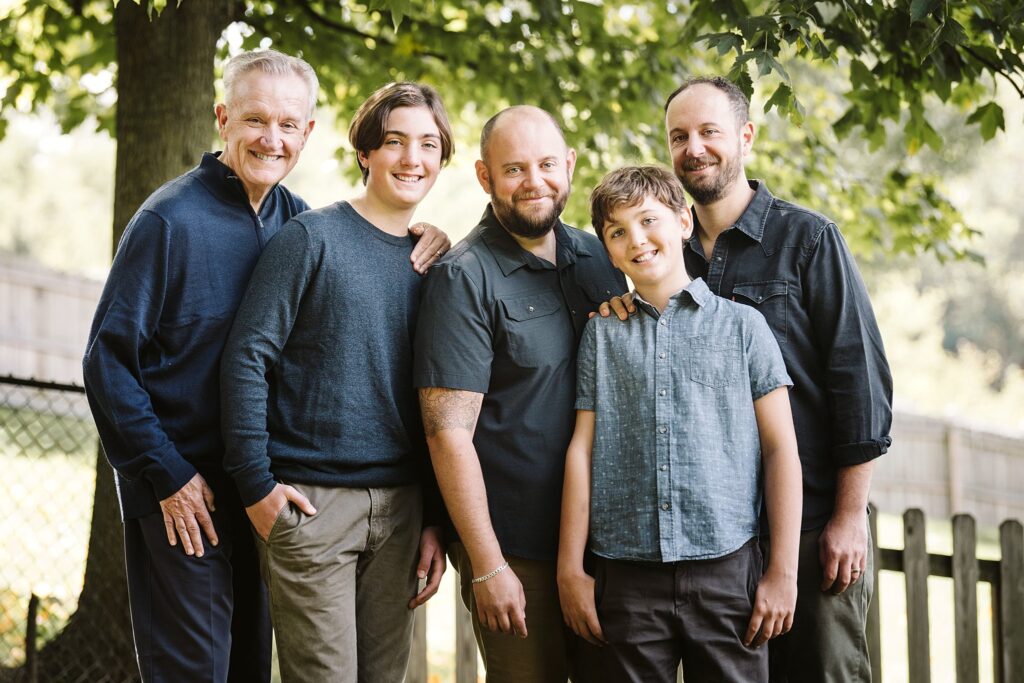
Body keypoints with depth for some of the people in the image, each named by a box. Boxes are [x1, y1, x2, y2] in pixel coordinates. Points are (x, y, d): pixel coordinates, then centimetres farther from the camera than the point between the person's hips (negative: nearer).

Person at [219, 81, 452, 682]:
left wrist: (435, 519, 10)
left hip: (400, 508, 5)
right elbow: (247, 356, -9)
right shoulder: (312, 237, -5)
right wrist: (255, 484, -13)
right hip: (311, 500, -5)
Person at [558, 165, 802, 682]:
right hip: (627, 572, 1)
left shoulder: (741, 324, 5)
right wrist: (570, 570, 3)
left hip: (727, 567, -1)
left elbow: (780, 448, 3)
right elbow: (583, 449, 7)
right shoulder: (602, 333, 11)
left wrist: (784, 570, -3)